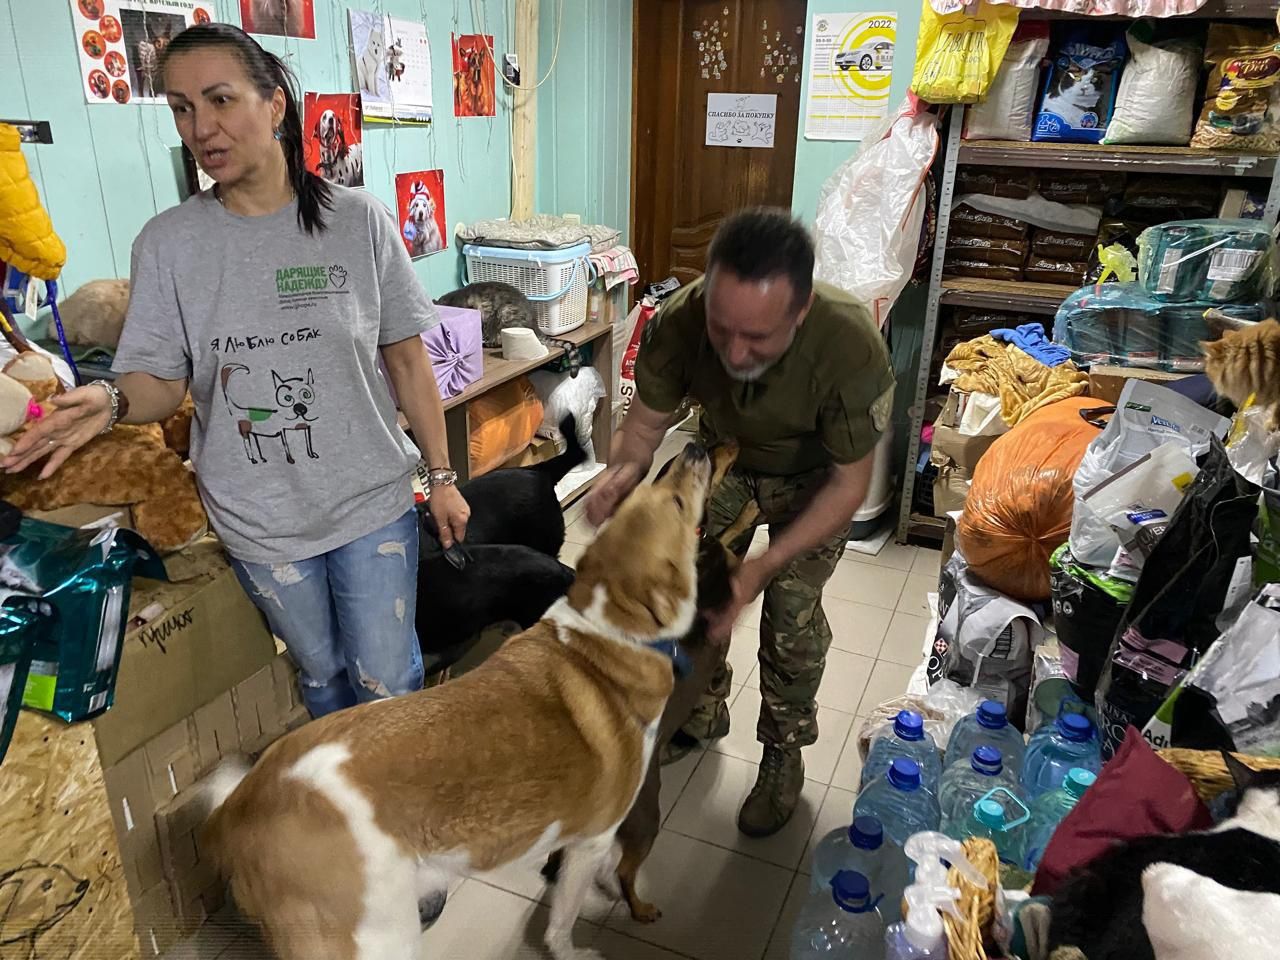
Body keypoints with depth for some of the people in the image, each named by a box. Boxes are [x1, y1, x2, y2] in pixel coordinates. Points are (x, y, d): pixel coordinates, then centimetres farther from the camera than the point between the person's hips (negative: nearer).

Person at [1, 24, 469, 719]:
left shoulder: (357, 221, -6)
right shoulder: (167, 243, -4)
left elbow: (406, 358, -2)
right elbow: (162, 380, 0)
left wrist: (442, 476, 0)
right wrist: (113, 402, -24)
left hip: (372, 503, -1)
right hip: (258, 521, 2)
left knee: (388, 686, 9)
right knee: (322, 677, 20)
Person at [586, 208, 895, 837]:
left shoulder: (851, 349, -42)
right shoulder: (678, 323, -35)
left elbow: (849, 483, -29)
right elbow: (646, 420, -17)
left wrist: (766, 566, -40)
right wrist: (622, 473, -42)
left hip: (814, 477, -3)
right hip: (724, 456, 3)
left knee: (791, 615, -3)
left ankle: (784, 753, 23)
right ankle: (702, 714, 34)